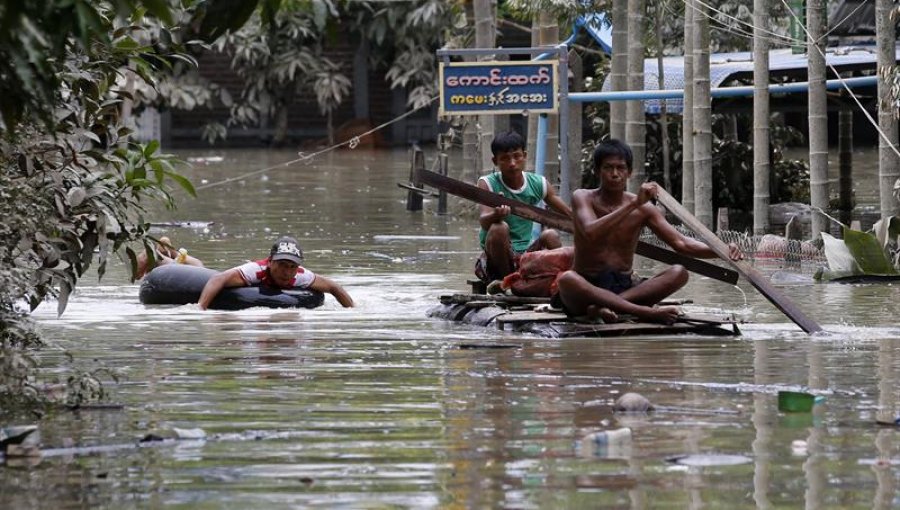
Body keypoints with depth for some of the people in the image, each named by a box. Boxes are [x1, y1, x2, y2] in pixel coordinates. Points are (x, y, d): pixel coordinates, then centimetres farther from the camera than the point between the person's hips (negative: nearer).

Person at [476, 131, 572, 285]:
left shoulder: (538, 184, 2)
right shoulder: (488, 184, -7)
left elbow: (569, 214, 7)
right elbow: (484, 221, -24)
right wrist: (496, 215, -49)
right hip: (495, 260, -2)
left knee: (551, 235, -25)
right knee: (499, 228, -32)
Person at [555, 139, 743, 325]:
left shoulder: (643, 209, 3)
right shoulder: (583, 198, -4)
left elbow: (680, 242, -3)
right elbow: (590, 233, -24)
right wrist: (634, 204, -31)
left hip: (625, 286, 3)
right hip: (588, 287, -3)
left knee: (679, 273, -20)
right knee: (567, 279, -38)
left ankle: (603, 306, -36)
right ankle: (646, 312, -44)